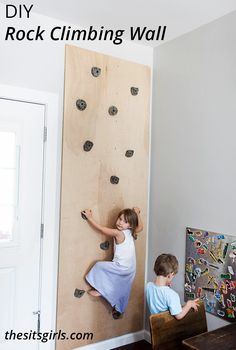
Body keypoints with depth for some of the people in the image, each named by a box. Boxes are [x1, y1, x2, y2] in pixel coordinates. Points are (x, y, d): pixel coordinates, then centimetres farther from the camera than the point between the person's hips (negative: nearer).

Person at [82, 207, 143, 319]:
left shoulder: (118, 233, -22)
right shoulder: (131, 232, -2)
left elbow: (101, 229, -20)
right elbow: (140, 227, 20)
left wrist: (89, 217, -16)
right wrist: (137, 214, 21)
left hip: (121, 267, -8)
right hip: (130, 268, 8)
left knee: (99, 266, 6)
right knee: (122, 290, 21)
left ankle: (99, 290, 15)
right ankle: (118, 309, 35)